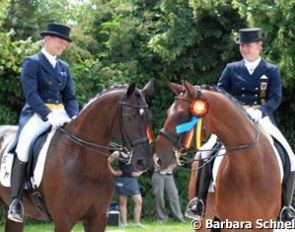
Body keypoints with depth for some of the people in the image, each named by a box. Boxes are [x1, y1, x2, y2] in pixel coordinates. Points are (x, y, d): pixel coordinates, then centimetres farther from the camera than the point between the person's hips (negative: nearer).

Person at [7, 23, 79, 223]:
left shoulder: (64, 67, 17)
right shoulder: (32, 63, -1)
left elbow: (70, 97, 13)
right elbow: (31, 94, -14)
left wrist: (74, 117, -9)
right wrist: (48, 115, -28)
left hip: (61, 114, 6)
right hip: (37, 114, -6)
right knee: (23, 147, -31)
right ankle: (16, 200, -23)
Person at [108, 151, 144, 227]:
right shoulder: (118, 154, -2)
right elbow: (107, 162, 2)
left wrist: (139, 172, -3)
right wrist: (113, 172, -5)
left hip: (132, 180, 2)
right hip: (121, 180, -2)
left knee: (139, 201, -5)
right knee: (122, 203, 4)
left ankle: (137, 223, 2)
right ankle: (124, 223, 10)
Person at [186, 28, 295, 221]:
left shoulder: (272, 71, 8)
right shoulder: (232, 69, 12)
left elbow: (276, 98, -4)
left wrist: (260, 112, -24)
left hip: (262, 119, 0)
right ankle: (200, 201, -14)